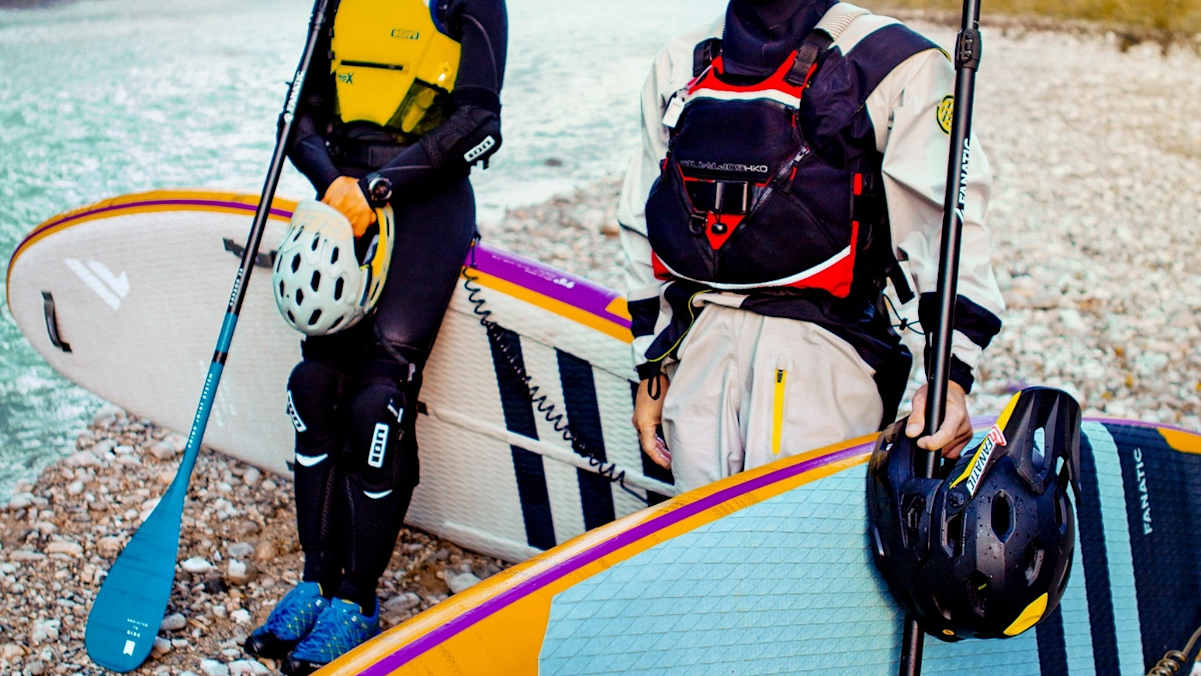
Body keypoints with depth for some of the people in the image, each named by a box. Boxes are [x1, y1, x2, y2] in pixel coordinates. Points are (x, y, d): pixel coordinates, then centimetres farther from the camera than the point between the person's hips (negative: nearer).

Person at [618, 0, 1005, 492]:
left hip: (822, 343, -4)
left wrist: (951, 370, -17)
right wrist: (651, 369, 20)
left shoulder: (894, 66, 3)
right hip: (700, 344, 4)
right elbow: (642, 221, 22)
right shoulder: (678, 65, 18)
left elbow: (947, 221, -5)